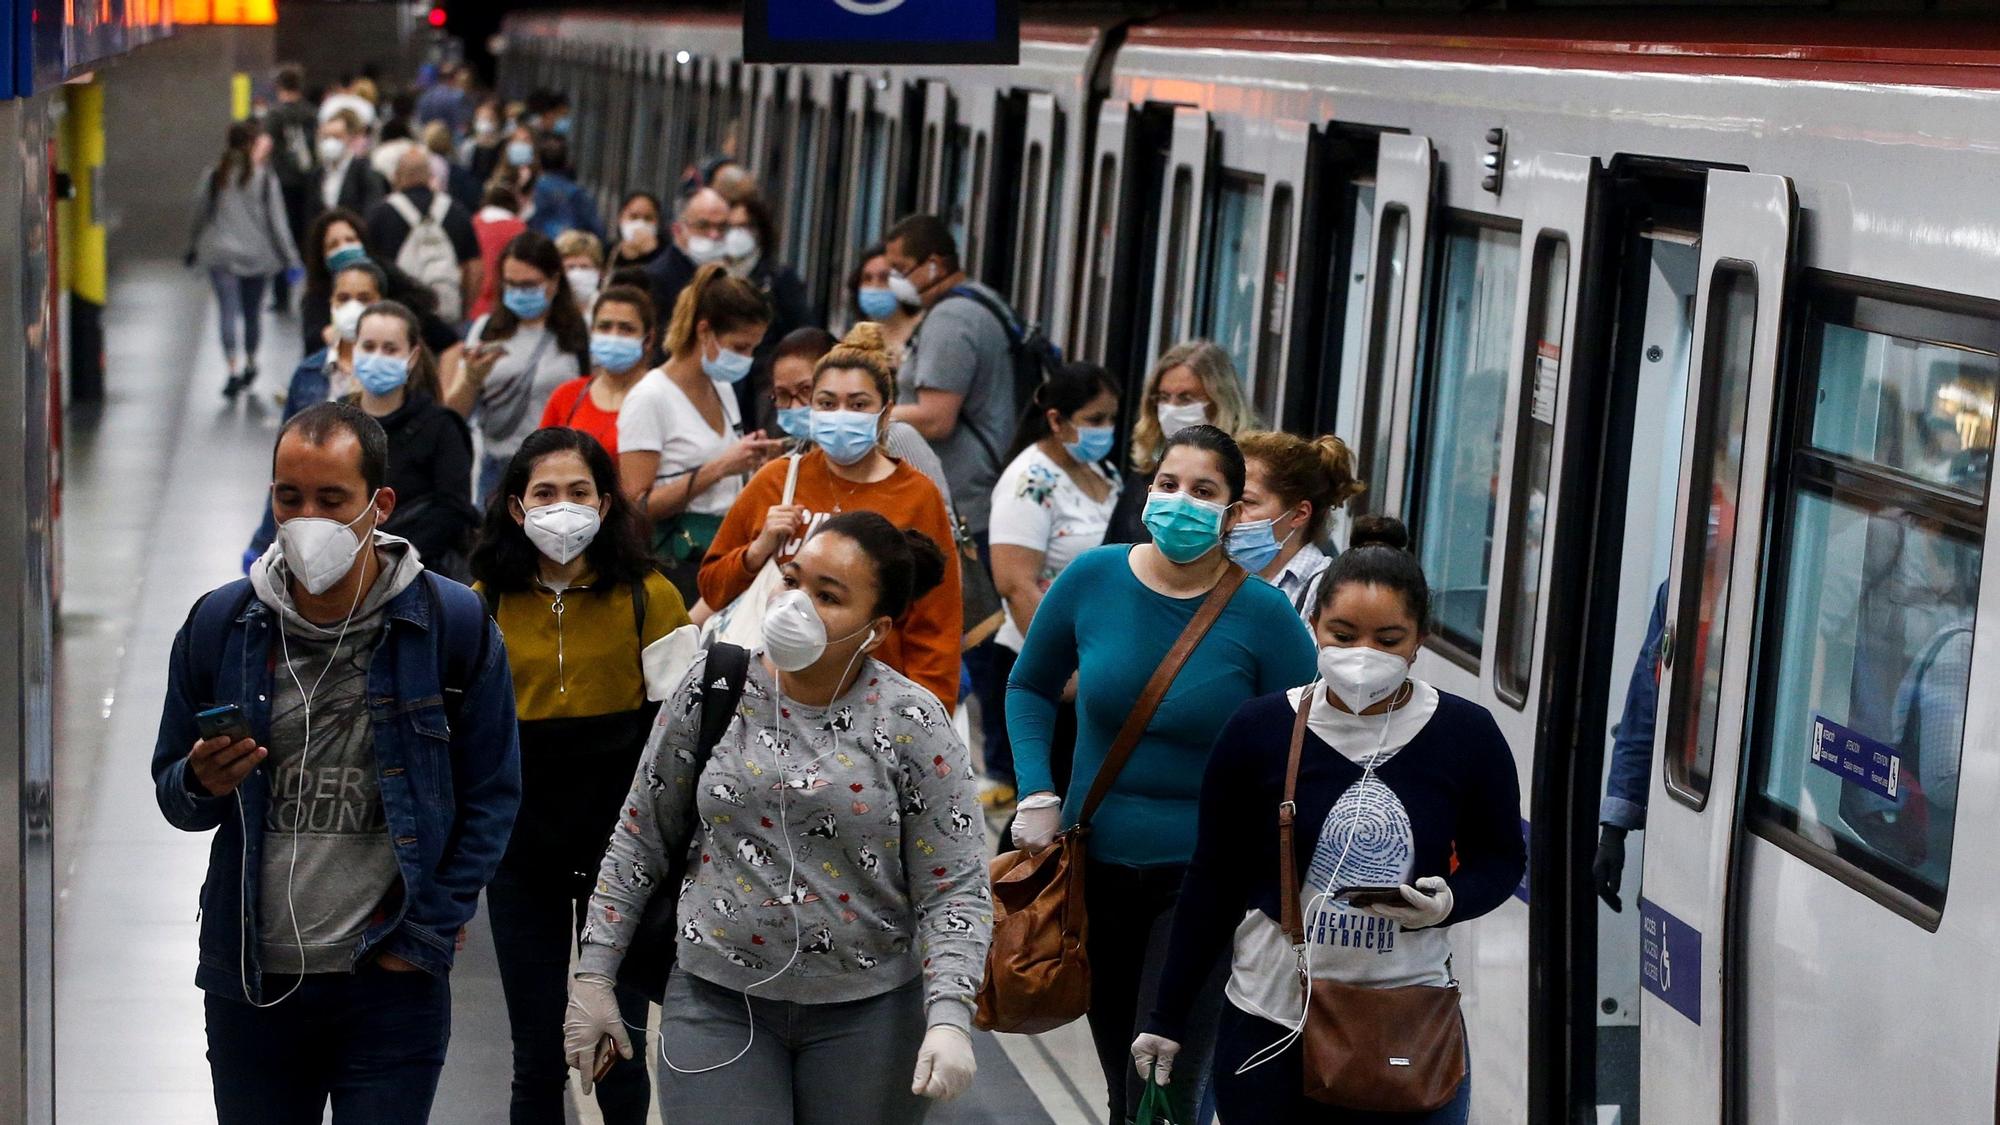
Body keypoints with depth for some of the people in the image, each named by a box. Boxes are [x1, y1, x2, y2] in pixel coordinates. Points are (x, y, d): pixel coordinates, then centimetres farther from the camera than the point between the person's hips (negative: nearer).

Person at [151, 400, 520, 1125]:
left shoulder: (454, 624, -5)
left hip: (391, 984, -2)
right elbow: (172, 794, 11)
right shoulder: (219, 625, 2)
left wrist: (429, 935, -5)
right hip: (250, 982, 3)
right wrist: (203, 785, -13)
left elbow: (491, 794, 1)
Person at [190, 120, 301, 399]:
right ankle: (250, 363, 30)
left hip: (220, 253, 0)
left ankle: (234, 368, -18)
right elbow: (277, 221, -5)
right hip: (256, 255, 0)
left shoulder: (214, 177, -1)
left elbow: (200, 215, 6)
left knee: (228, 312, -5)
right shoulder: (264, 179, -5)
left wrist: (193, 250, 19)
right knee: (253, 311, 15)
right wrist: (290, 258, 0)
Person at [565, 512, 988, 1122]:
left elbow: (954, 891, -8)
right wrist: (593, 973, 5)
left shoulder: (913, 724, -8)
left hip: (868, 1013, -1)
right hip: (717, 1001, 1)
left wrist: (949, 1019, -20)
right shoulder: (715, 688, -2)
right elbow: (641, 841, 6)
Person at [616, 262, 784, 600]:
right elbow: (637, 506, -16)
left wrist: (750, 461, 4)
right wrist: (717, 468, -20)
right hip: (676, 568, -7)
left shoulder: (723, 390, 15)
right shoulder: (650, 398, -9)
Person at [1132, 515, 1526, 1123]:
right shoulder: (1258, 729, -6)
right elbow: (1213, 880, 2)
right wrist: (1169, 1017, 5)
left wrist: (1448, 902, -15)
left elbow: (1501, 859, 8)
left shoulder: (1466, 734, -5)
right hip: (1268, 1022, 0)